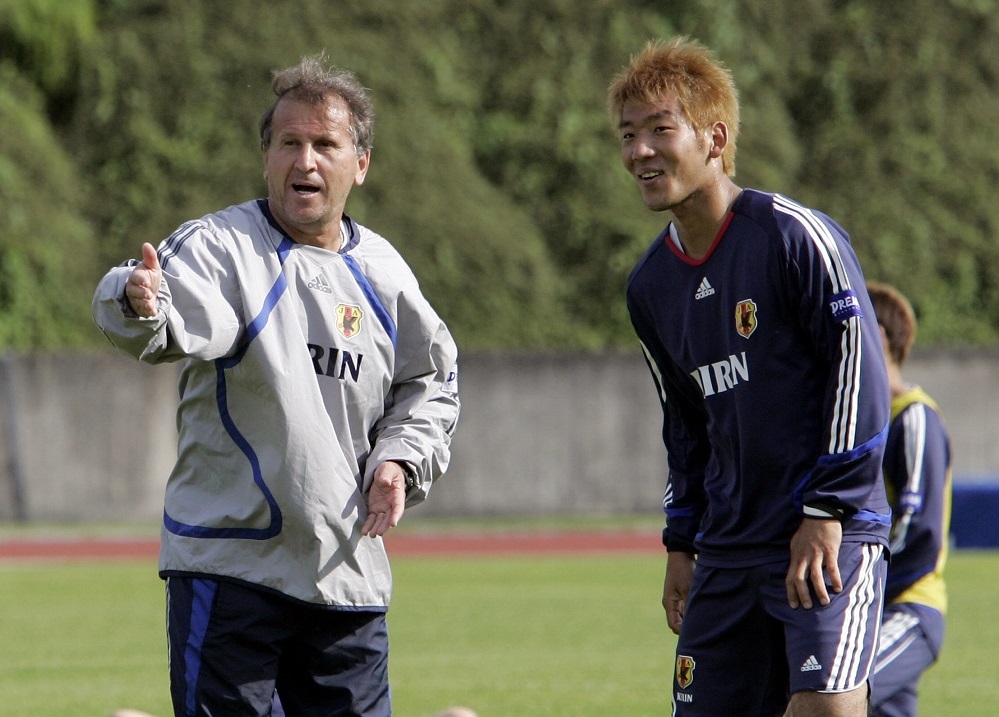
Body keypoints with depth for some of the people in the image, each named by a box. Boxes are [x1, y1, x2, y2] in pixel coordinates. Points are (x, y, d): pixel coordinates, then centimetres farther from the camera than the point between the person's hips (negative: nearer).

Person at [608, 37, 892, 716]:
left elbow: (860, 374, -12)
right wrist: (681, 545, 18)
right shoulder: (651, 286, 11)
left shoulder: (793, 236, -11)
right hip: (727, 551, 7)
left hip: (830, 538, -7)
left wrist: (825, 514, -14)